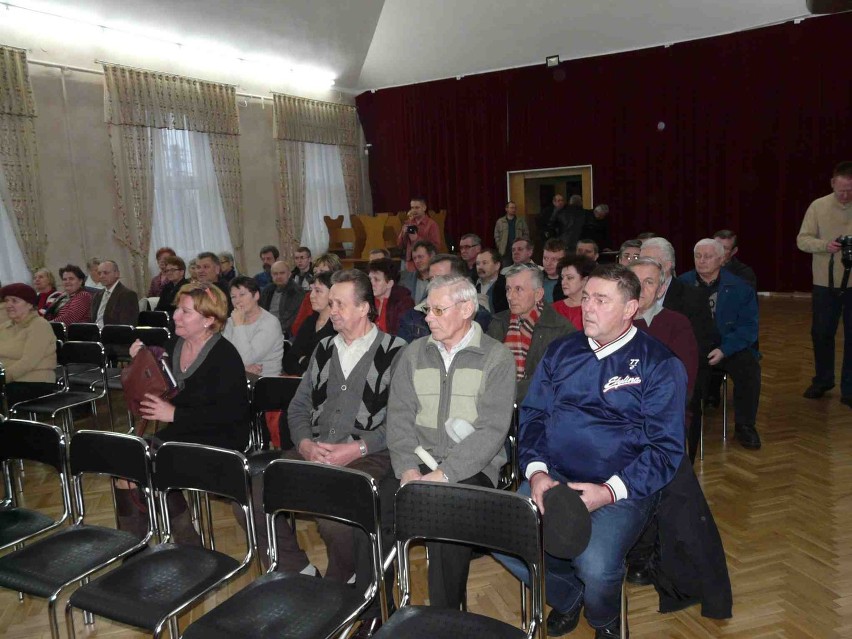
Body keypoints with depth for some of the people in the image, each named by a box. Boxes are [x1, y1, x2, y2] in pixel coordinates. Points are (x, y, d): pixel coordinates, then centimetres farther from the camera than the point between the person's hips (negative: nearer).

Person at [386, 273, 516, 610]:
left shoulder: (497, 359, -3)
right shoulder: (414, 353, 11)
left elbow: (491, 430, -12)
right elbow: (399, 416, 5)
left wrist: (443, 474, -20)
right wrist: (408, 468, -11)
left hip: (471, 468, -3)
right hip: (418, 462, 4)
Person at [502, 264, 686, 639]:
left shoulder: (659, 365, -1)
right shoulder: (561, 352, 11)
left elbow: (666, 447, -6)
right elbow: (532, 414, 11)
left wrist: (611, 491, -18)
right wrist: (535, 470, -7)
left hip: (622, 488, -4)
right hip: (552, 477, 4)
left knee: (596, 568, -28)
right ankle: (567, 596, 16)